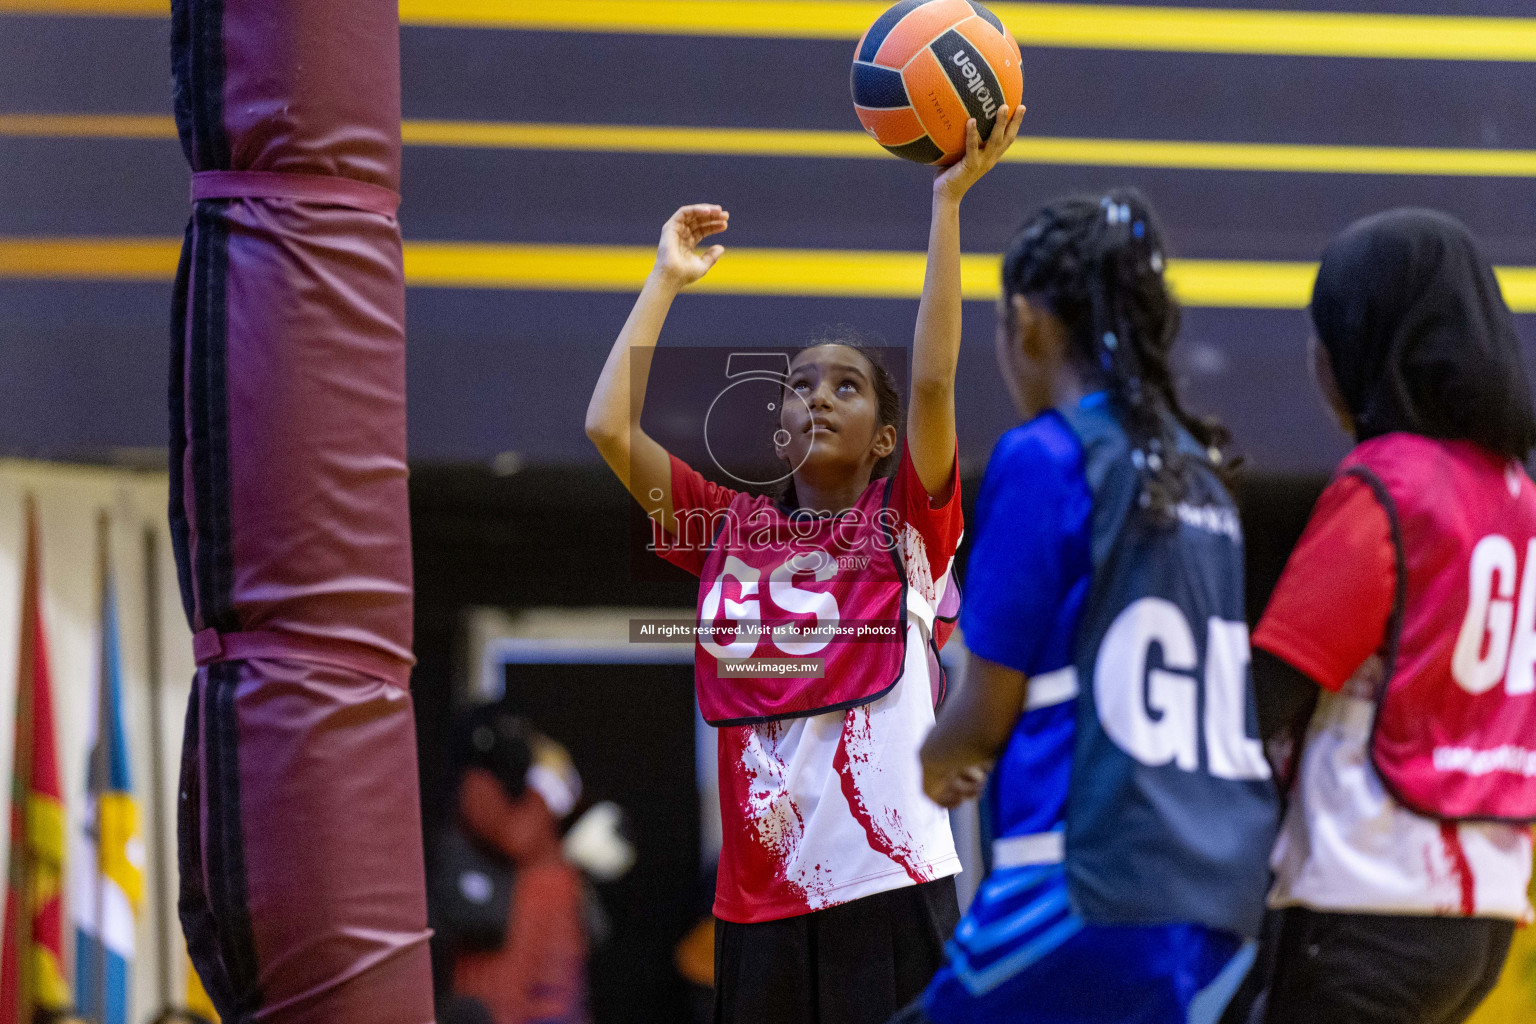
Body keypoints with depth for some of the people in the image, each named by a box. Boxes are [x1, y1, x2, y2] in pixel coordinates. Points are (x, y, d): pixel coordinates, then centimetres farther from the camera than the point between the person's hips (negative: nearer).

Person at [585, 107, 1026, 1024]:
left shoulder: (907, 524, 5)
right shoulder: (731, 529, 13)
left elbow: (933, 378, -9)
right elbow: (608, 424, 5)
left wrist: (948, 203, -11)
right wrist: (669, 280, 11)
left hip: (892, 888, -3)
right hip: (761, 903, 3)